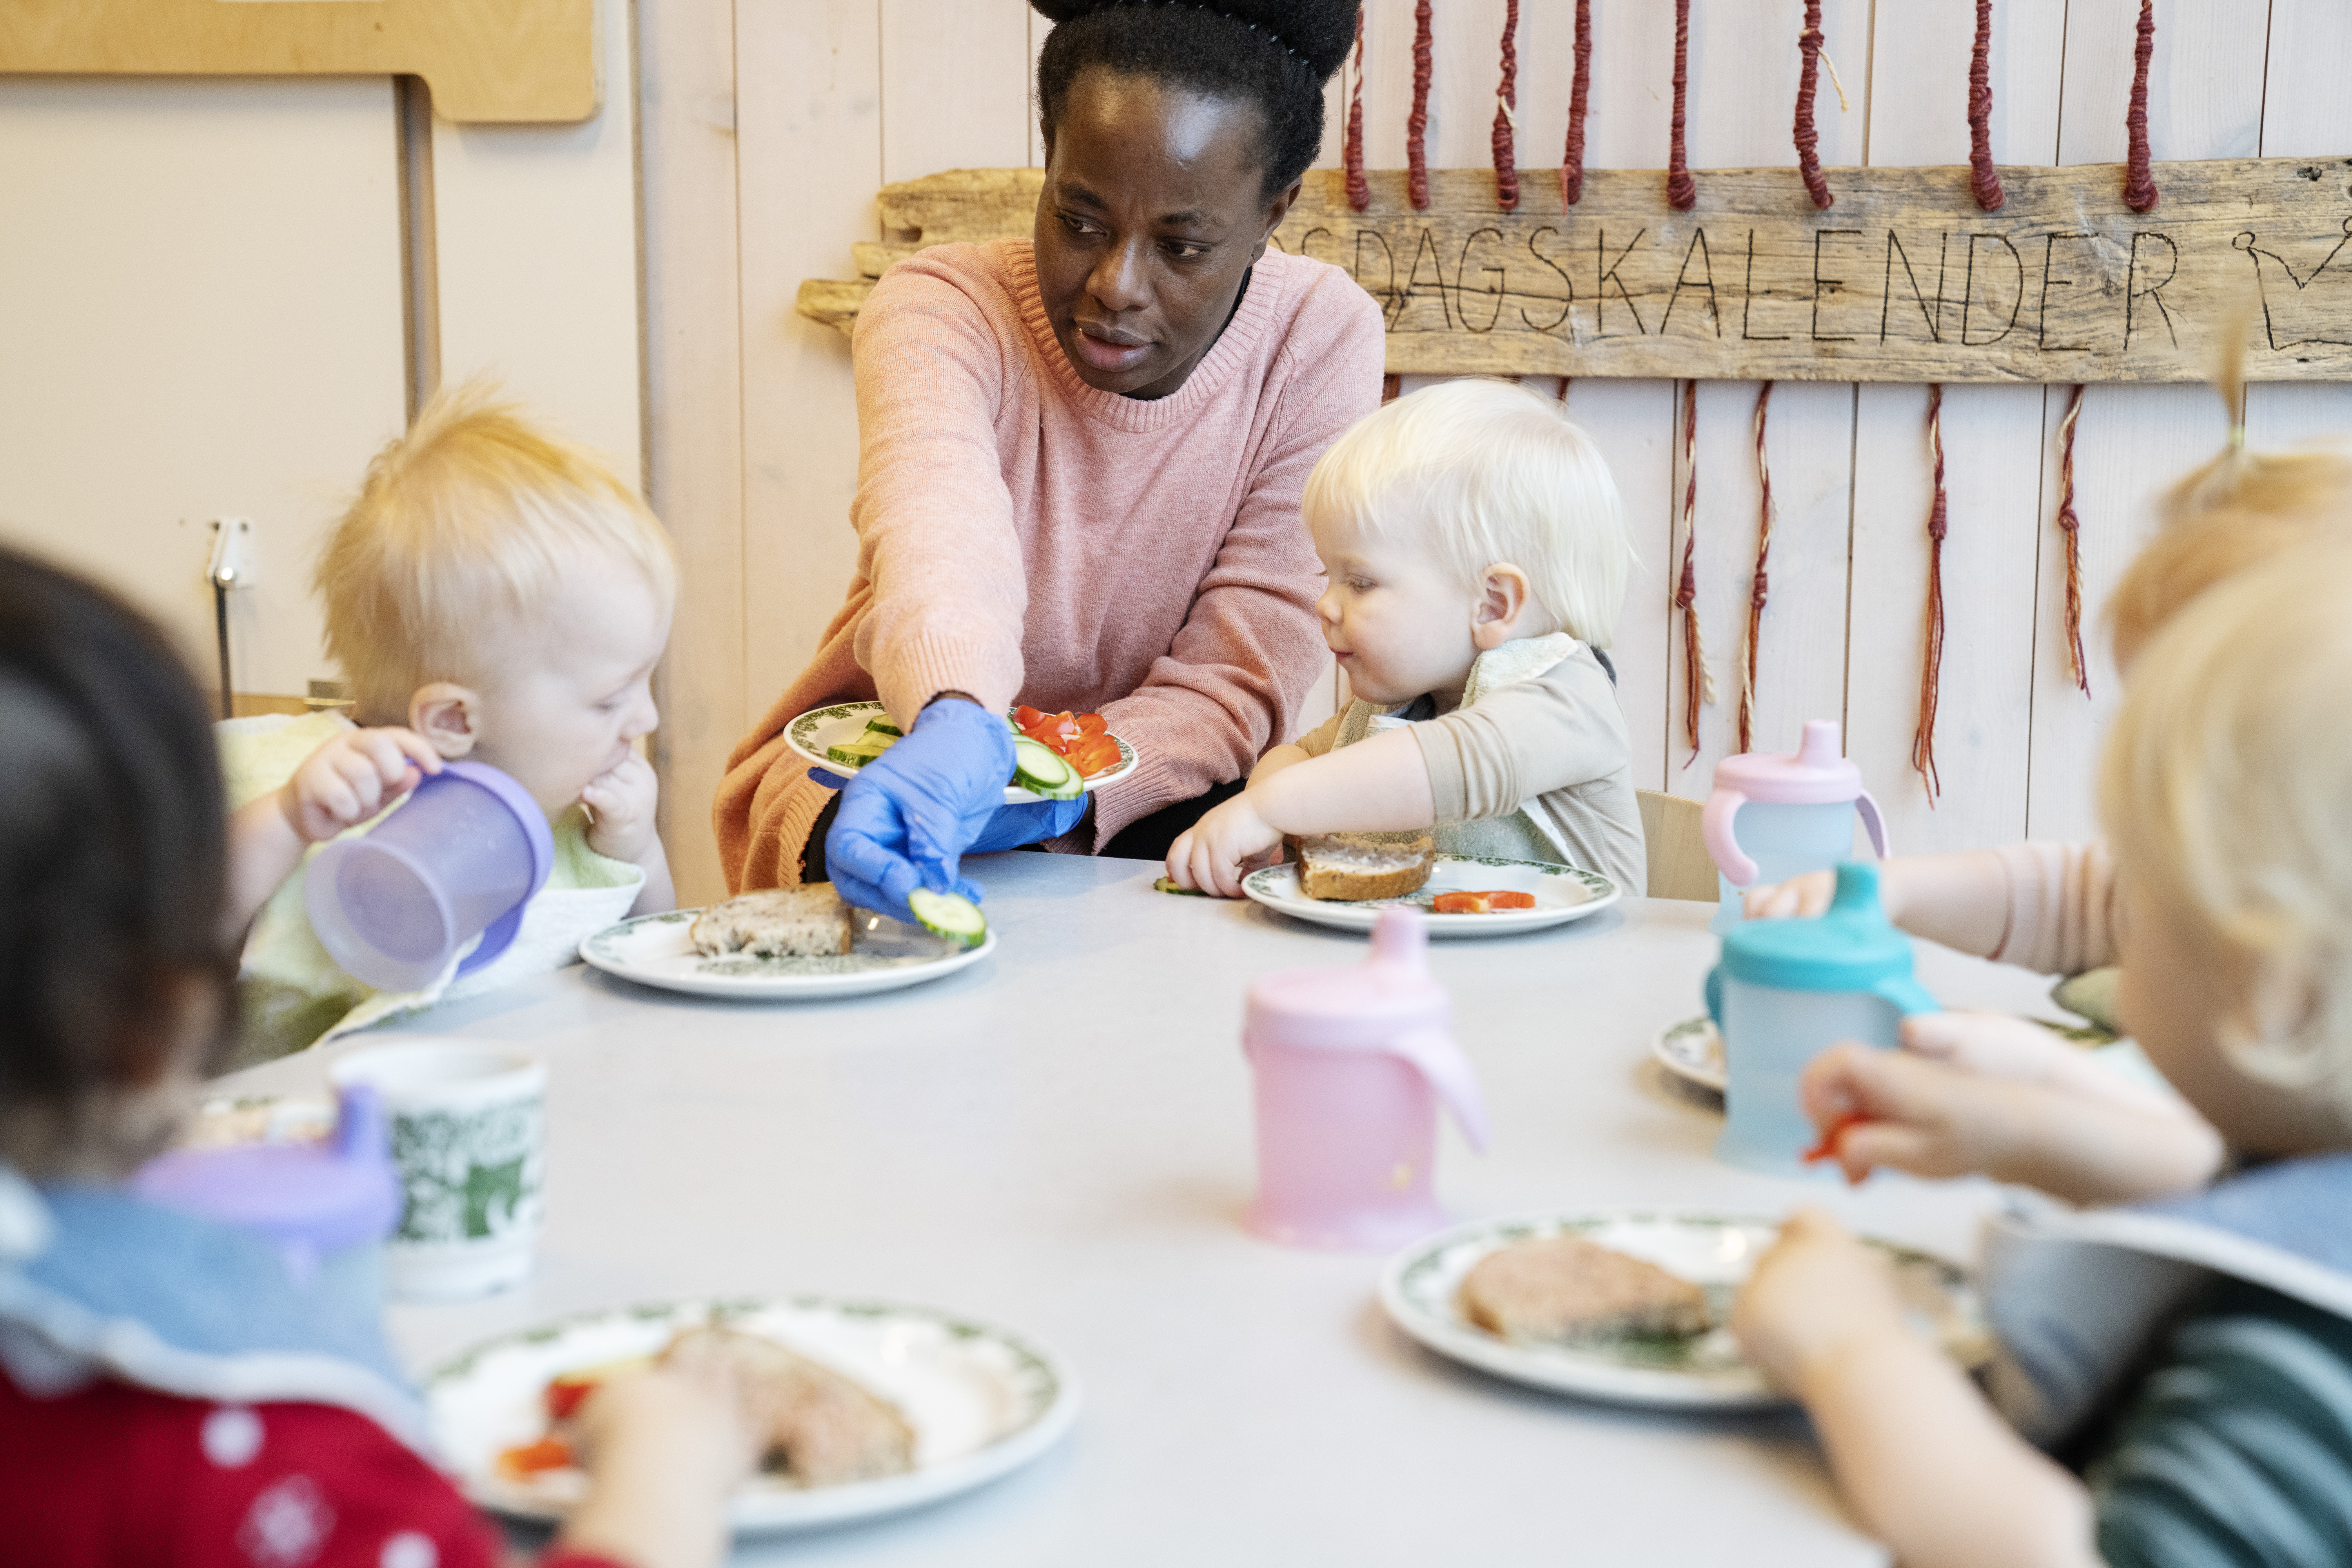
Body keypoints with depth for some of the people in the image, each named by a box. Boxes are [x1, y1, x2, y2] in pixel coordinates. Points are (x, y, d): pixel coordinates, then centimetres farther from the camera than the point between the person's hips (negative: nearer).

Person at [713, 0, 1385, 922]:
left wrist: (1042, 805, -34)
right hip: (875, 769, -2)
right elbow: (943, 538, -41)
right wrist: (956, 731, -64)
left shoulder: (1320, 340, -13)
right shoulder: (938, 309, -18)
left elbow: (1236, 681, -16)